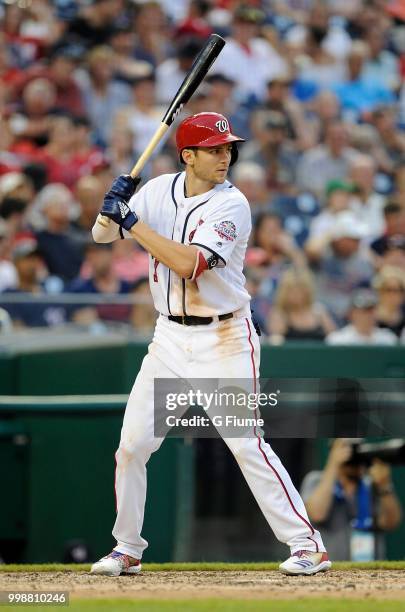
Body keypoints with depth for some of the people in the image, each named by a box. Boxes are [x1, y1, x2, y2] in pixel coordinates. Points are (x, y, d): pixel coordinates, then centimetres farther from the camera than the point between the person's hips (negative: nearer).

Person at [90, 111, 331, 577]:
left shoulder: (232, 205, -13)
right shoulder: (158, 191, 4)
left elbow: (188, 262, -25)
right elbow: (102, 234, 8)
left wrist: (132, 222, -22)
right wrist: (112, 207, -14)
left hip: (224, 339, -5)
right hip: (170, 339, 5)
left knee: (246, 443, -14)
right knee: (132, 446, 3)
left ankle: (307, 544, -9)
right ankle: (127, 549, 18)